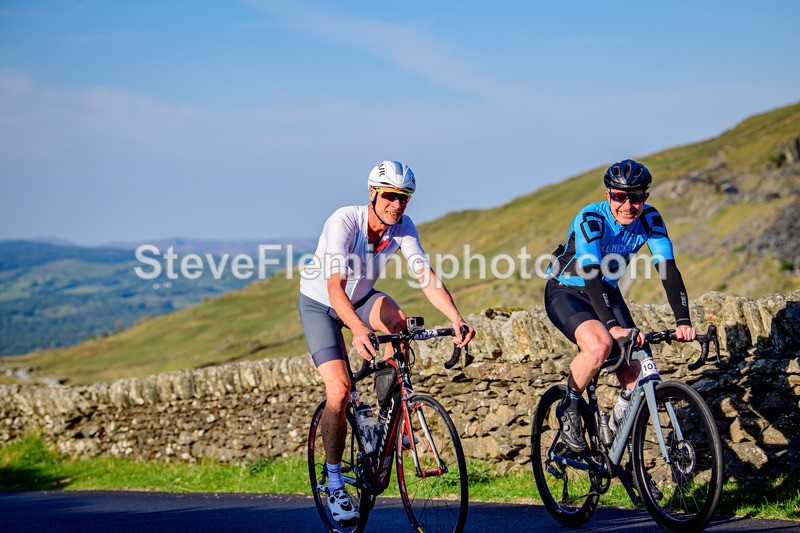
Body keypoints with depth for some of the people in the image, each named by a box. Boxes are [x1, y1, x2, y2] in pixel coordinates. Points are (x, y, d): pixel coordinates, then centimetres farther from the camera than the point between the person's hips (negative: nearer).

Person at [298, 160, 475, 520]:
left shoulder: (402, 227, -17)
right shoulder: (344, 221, -32)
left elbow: (426, 276, -25)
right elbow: (334, 287, -41)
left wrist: (456, 318, -42)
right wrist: (358, 330, -58)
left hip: (361, 299, 4)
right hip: (319, 304, -4)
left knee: (397, 319, -29)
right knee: (339, 390, -18)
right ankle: (334, 481, -1)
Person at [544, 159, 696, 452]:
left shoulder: (650, 219, -14)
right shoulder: (591, 218, -28)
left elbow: (668, 269, -21)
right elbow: (591, 274, -37)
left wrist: (683, 321, -34)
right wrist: (613, 326, -48)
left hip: (607, 293, 5)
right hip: (566, 293, -5)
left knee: (635, 381, -10)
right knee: (600, 345, -36)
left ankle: (615, 430, 19)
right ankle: (569, 408, -10)